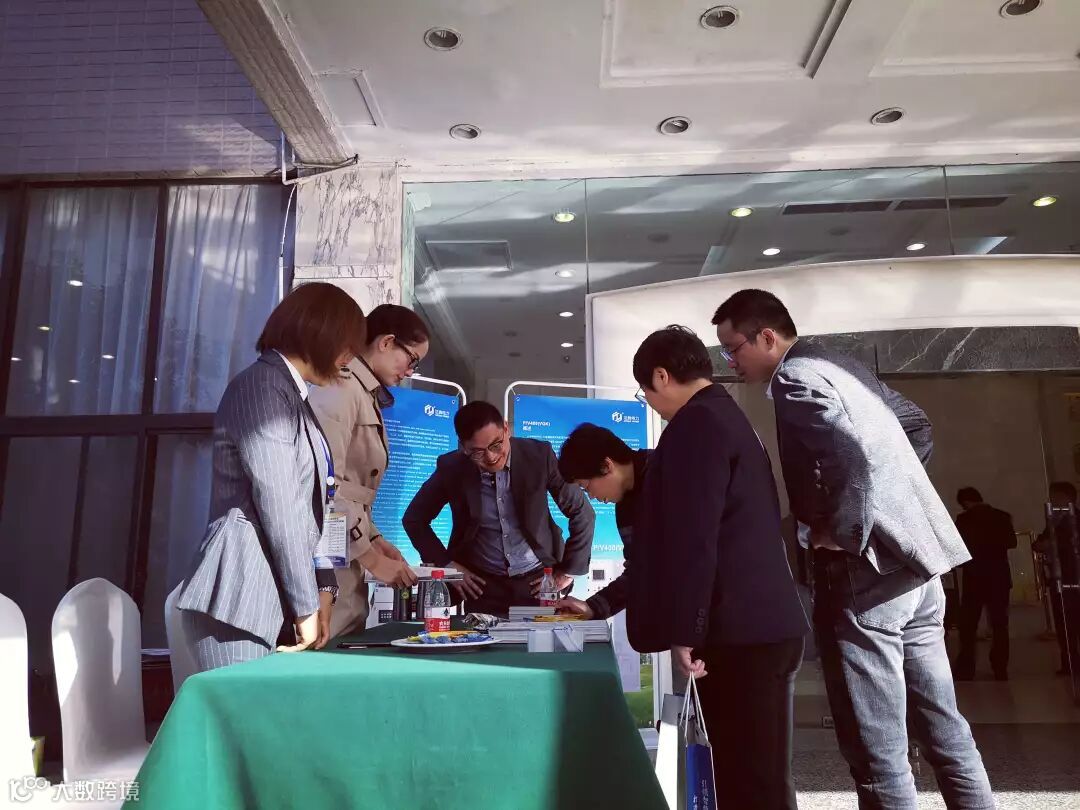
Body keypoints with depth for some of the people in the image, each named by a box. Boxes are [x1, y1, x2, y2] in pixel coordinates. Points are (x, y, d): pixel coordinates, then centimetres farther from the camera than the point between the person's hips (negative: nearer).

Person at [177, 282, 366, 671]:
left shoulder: (294, 396, 19)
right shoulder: (262, 384, -10)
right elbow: (277, 505, -16)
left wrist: (322, 588, 5)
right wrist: (307, 606, -11)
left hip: (272, 603, 9)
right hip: (237, 603, -9)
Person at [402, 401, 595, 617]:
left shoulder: (539, 455, -13)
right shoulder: (451, 468, -11)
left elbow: (582, 513, -3)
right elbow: (414, 519, 4)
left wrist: (568, 571, -1)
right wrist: (447, 565, -1)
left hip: (538, 580, 0)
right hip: (483, 585, 1)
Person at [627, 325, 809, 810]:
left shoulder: (695, 424, -13)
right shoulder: (728, 417, 19)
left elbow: (692, 538, -21)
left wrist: (684, 631, -16)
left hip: (739, 632, -10)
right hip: (761, 625, 10)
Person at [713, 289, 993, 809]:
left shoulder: (795, 379, -12)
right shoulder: (841, 368, 16)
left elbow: (855, 459, -27)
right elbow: (919, 426, 26)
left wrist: (840, 536, -15)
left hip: (868, 571, -10)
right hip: (913, 560, 10)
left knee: (878, 749, 1)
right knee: (943, 727, 17)